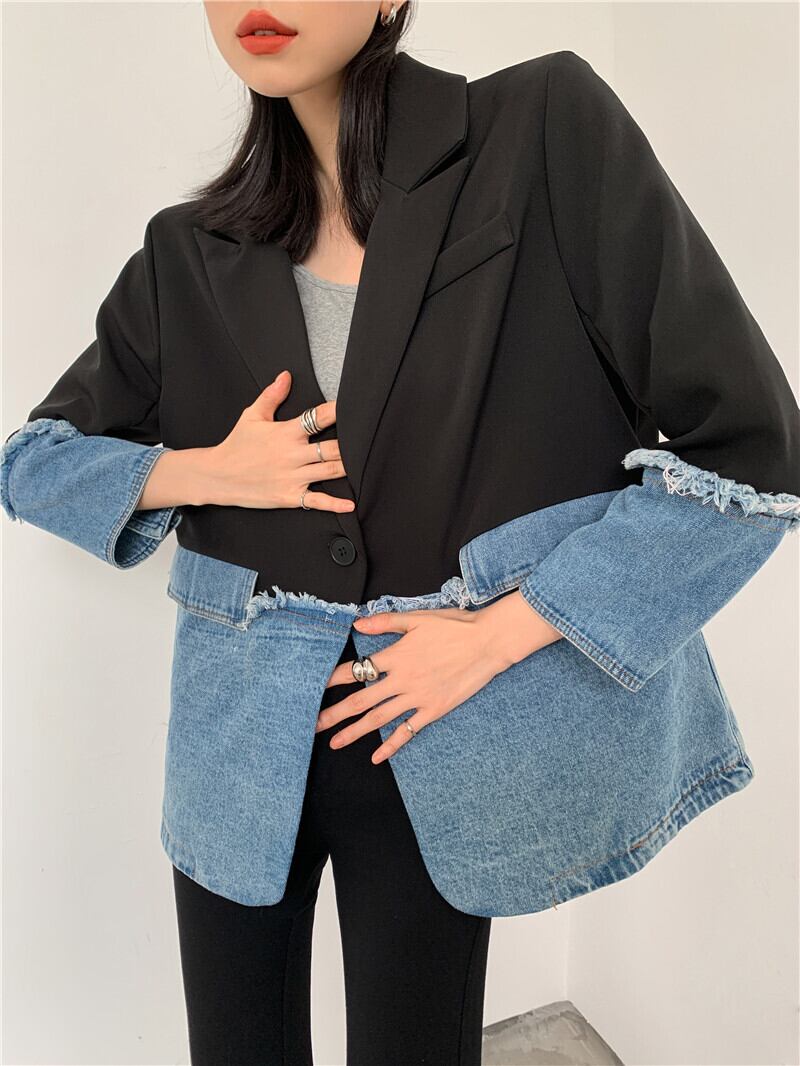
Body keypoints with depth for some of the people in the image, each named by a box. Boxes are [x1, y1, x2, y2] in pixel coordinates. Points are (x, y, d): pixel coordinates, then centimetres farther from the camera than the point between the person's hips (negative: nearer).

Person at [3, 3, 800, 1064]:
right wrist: (199, 473, -9)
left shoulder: (549, 133, -9)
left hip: (437, 740, -2)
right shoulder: (193, 254, 2)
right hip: (242, 736, 3)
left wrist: (498, 632, -14)